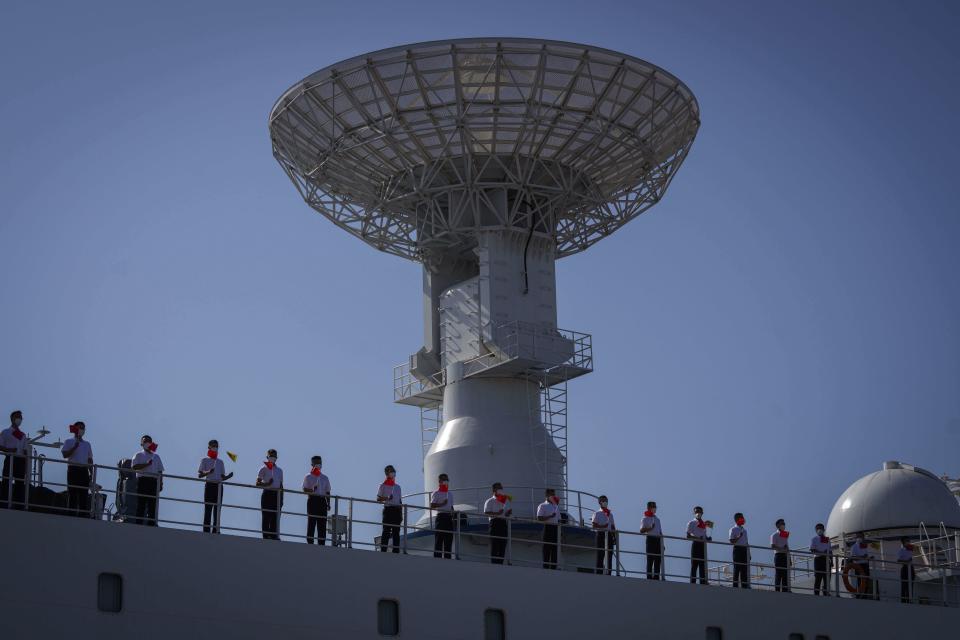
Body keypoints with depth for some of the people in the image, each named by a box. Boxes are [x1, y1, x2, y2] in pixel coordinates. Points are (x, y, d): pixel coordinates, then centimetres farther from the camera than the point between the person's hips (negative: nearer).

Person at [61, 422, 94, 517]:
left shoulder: (87, 444, 21)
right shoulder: (69, 442, 9)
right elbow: (65, 455, -5)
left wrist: (91, 472, 8)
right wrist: (75, 447, -13)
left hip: (84, 470, 4)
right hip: (73, 469, -4)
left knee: (84, 494, -2)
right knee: (72, 493, -8)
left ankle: (84, 515, -4)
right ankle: (71, 514, -11)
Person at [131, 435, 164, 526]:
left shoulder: (156, 457, 23)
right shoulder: (139, 455, 11)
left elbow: (160, 471, 19)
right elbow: (134, 467, -6)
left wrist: (161, 483, 7)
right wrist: (147, 464, -13)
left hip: (154, 481, 4)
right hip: (143, 480, -4)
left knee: (152, 505, -2)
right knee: (141, 504, -9)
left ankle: (151, 524, -4)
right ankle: (139, 523, -12)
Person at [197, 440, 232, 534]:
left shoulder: (220, 462, 20)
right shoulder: (205, 460, 7)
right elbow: (199, 474, -2)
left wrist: (229, 476, -3)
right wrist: (208, 472, -21)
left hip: (219, 486, 4)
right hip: (209, 485, -4)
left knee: (217, 510, 1)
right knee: (208, 509, -8)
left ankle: (215, 531, 1)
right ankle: (206, 531, -11)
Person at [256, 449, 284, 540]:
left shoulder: (279, 470, 18)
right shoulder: (264, 469, 3)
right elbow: (257, 483, -4)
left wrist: (281, 499, 11)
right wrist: (267, 484, -22)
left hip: (277, 495, 4)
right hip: (267, 494, -4)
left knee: (276, 518, 1)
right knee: (266, 517, -7)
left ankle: (274, 536, 1)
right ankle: (266, 536, -8)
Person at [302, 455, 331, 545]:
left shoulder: (325, 478, 19)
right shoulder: (308, 477, 7)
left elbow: (327, 492, 17)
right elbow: (304, 490, -2)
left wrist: (328, 503, 6)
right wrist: (311, 490, -21)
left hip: (322, 501, 4)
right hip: (312, 500, -4)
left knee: (322, 524, 0)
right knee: (311, 522, -8)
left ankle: (322, 543, -1)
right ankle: (310, 542, -8)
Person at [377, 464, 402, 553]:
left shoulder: (397, 487, 20)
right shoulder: (383, 486, 7)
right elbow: (378, 499, 1)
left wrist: (401, 514, 12)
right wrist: (387, 498, -18)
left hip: (397, 510, 5)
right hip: (388, 509, -5)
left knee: (396, 532, 1)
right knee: (386, 531, -11)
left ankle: (396, 551, 0)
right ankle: (383, 550, -15)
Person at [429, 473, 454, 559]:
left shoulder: (450, 493, 20)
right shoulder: (436, 493, -1)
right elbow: (432, 506, -10)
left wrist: (453, 513, 9)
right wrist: (442, 504, -20)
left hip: (449, 517, 7)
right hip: (441, 516, -7)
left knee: (449, 539, 5)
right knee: (439, 539, -9)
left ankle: (448, 557, 6)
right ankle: (437, 557, -11)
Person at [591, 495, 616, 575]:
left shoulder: (610, 513, 20)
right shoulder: (597, 513, 3)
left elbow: (613, 526, 19)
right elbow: (593, 525, -7)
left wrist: (614, 537, 10)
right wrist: (602, 527, -20)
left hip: (609, 535, 5)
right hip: (601, 535, -5)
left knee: (609, 556, 2)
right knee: (600, 555, -9)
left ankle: (608, 573, 2)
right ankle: (599, 573, -10)